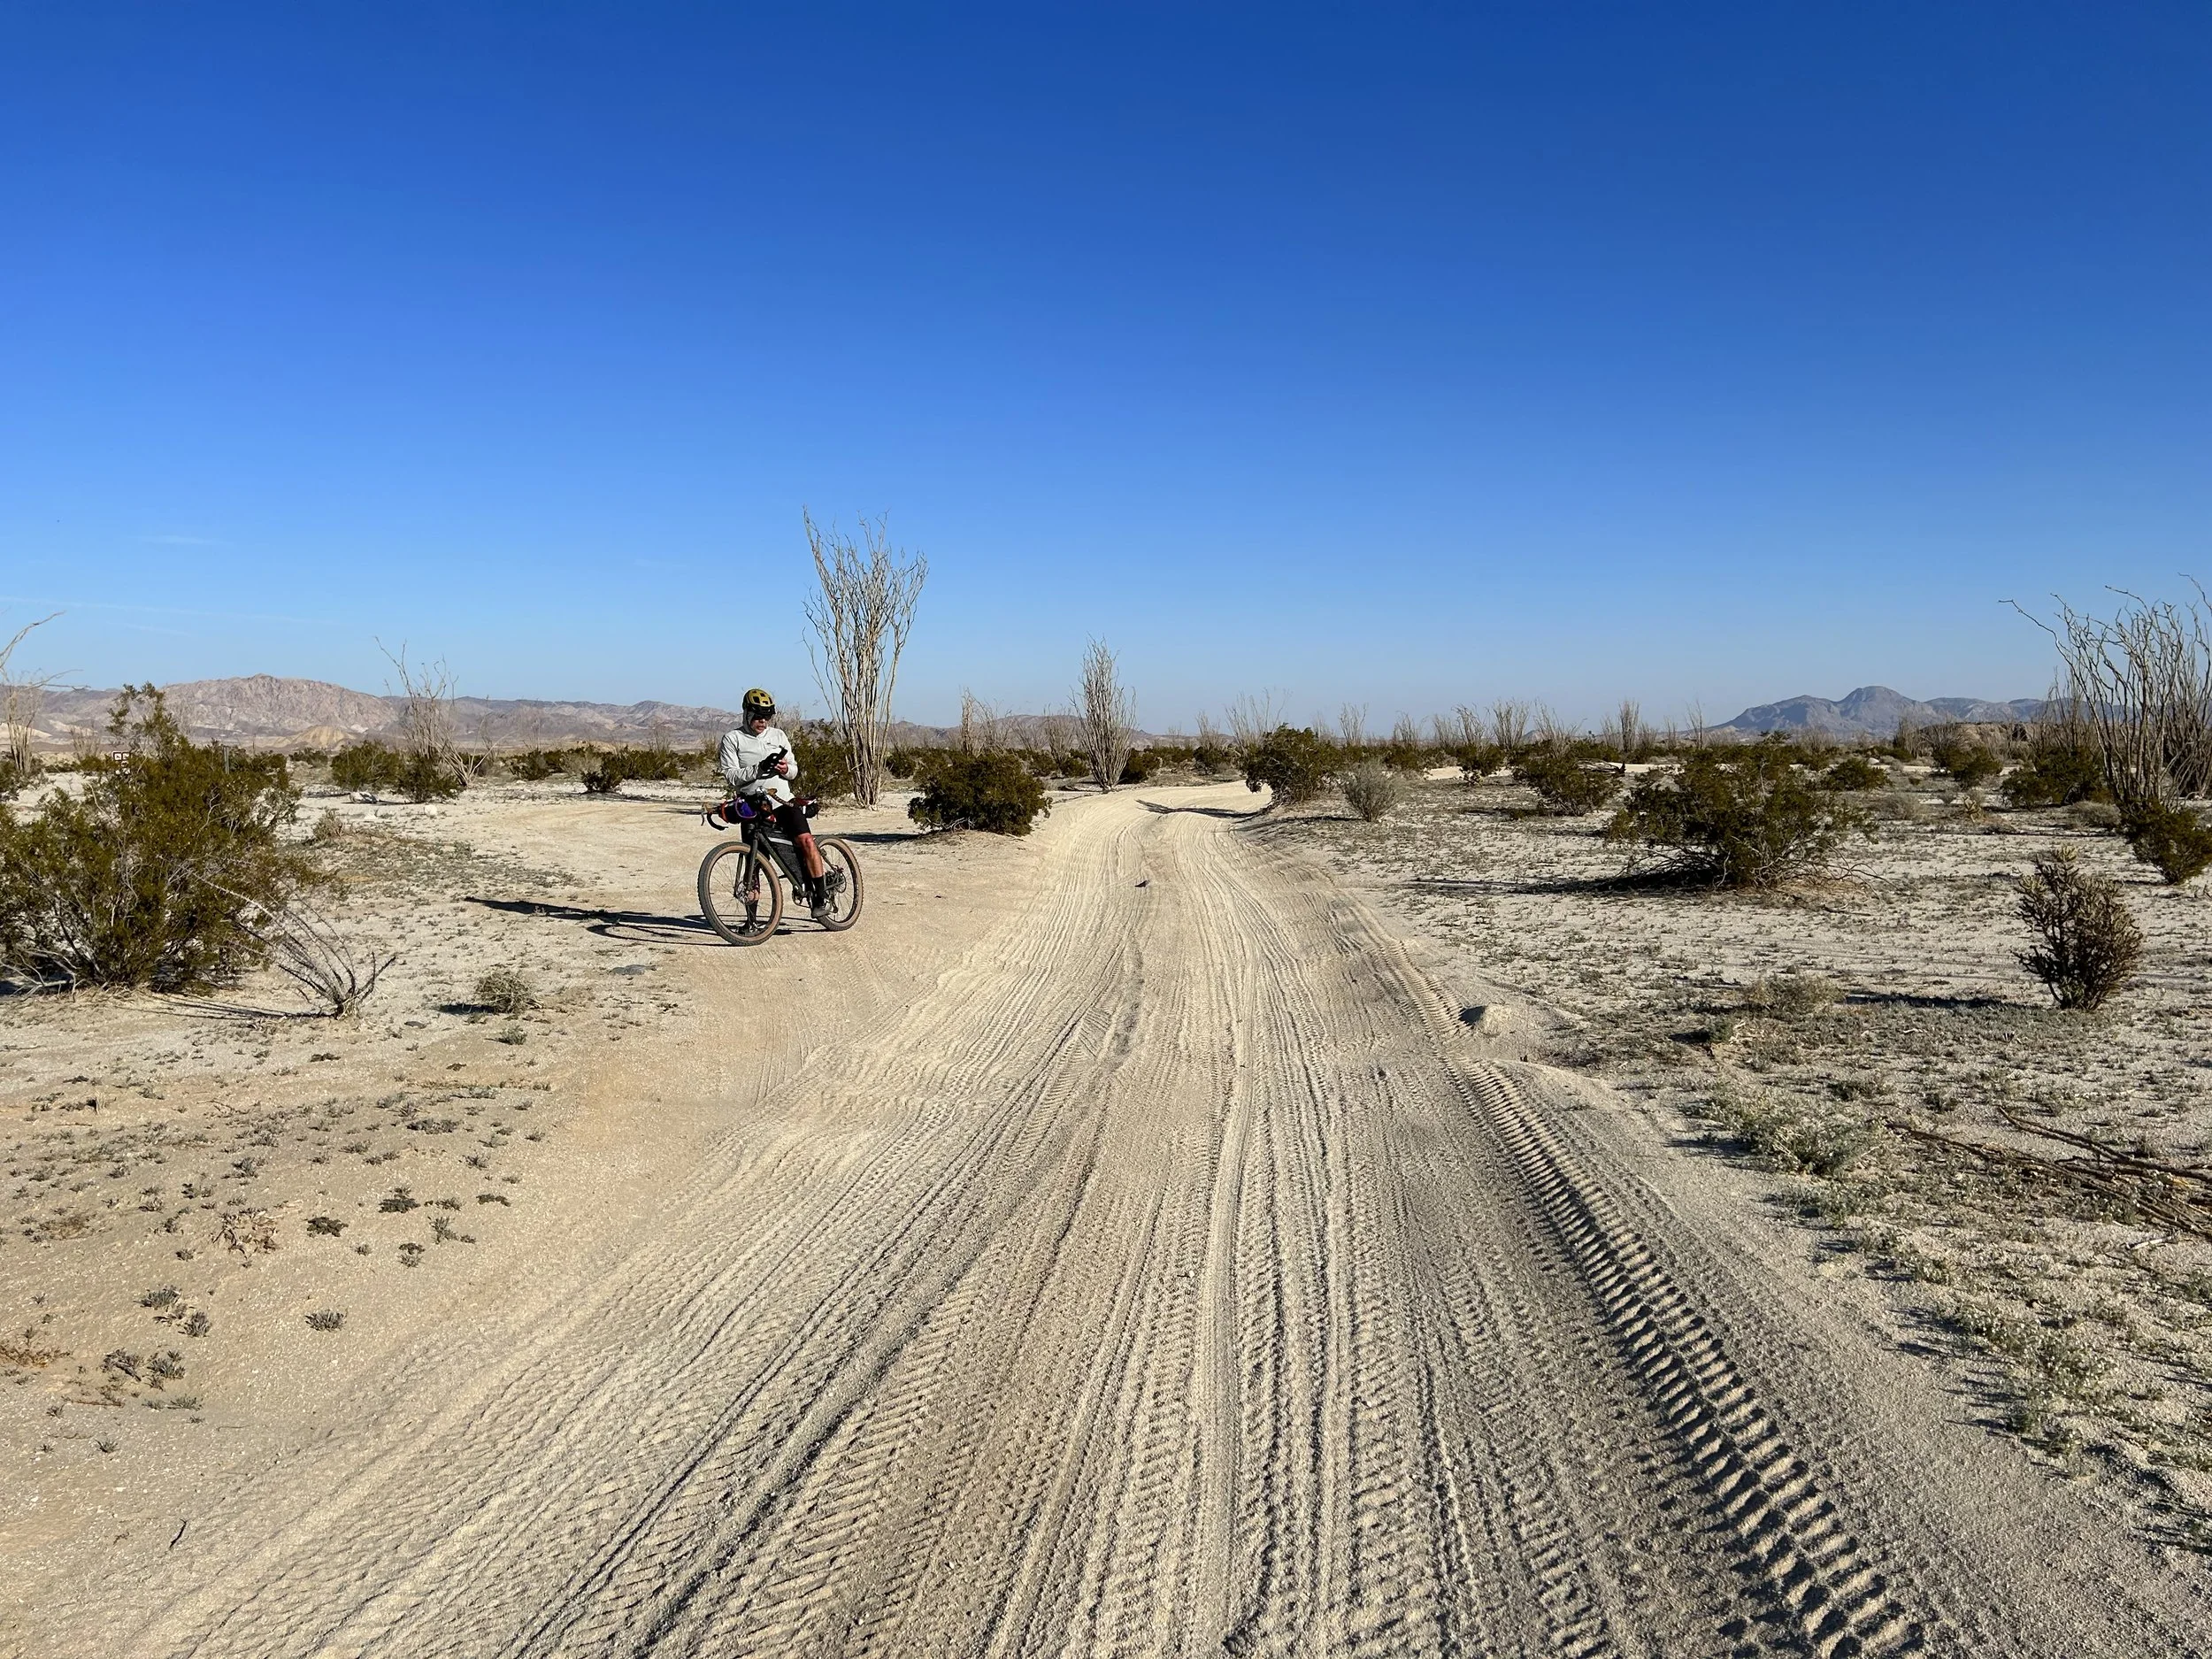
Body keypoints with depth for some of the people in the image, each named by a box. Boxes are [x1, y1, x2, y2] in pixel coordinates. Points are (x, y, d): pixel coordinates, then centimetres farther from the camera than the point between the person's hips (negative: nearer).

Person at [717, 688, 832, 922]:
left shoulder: (778, 735, 14)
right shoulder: (732, 738, 3)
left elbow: (794, 769, 14)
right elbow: (730, 776, -7)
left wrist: (785, 768, -10)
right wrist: (758, 769, -20)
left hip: (783, 801, 2)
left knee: (806, 840, -20)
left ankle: (821, 896, -13)